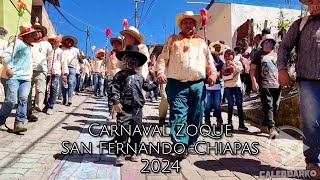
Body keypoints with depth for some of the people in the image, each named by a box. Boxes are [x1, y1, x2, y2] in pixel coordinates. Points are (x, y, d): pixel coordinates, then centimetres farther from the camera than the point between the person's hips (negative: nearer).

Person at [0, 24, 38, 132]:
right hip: (14, 76, -6)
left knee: (23, 100, -8)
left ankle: (19, 124, -9)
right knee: (11, 100, -10)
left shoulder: (29, 46, 21)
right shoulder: (18, 43, -3)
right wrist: (9, 68, -13)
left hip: (26, 78, 6)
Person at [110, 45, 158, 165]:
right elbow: (114, 89, -9)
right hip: (124, 109, -5)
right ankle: (120, 154, 8)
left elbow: (147, 86, 29)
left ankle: (133, 152, 28)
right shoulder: (120, 75, -1)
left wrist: (156, 83, 20)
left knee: (136, 132, 12)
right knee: (122, 132, -5)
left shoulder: (140, 77, 15)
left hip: (137, 109, 5)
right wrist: (116, 102, -19)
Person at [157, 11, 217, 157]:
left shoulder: (201, 42, 22)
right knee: (178, 115, -10)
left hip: (198, 85, 3)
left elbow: (209, 60, 21)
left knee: (195, 116, 6)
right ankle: (180, 145, -8)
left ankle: (191, 144, 19)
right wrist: (161, 72, -9)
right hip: (177, 84, -2)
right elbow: (163, 58, 7)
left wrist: (213, 73, 3)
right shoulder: (173, 40, 15)